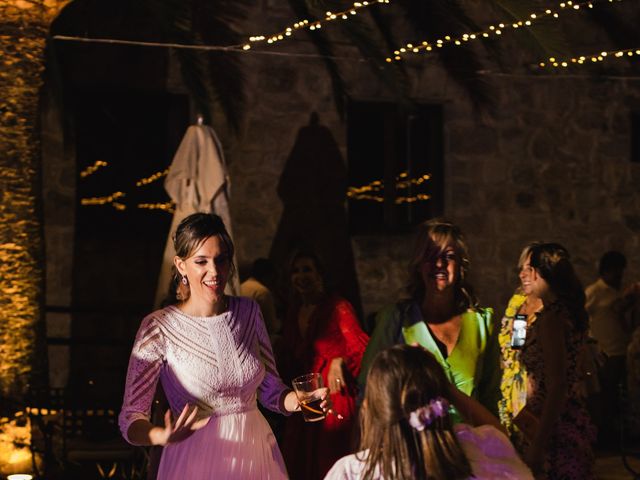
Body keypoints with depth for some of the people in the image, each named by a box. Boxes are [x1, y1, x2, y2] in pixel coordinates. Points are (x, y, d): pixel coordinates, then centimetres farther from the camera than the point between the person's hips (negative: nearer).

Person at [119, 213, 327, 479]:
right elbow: (131, 418, -16)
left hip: (257, 454, 4)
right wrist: (163, 436, -36)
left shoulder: (248, 312, 1)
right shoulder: (159, 327, -13)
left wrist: (299, 400, -14)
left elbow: (270, 390, 8)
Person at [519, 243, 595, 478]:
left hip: (555, 430, -9)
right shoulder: (569, 312, 9)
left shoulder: (550, 318, -18)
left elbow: (557, 387, -22)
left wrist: (537, 446, -21)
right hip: (575, 421, 9)